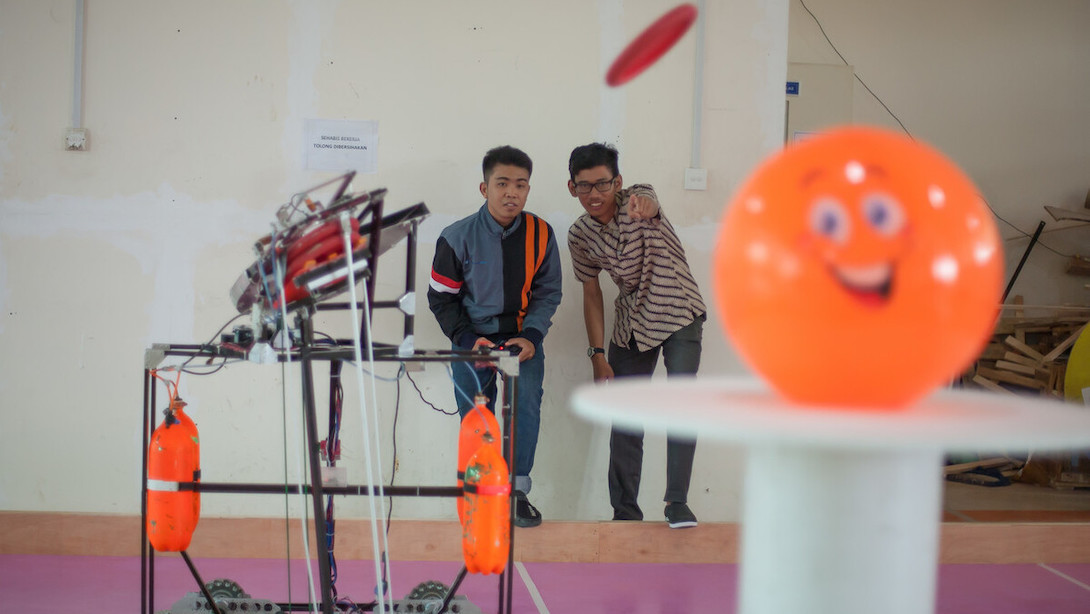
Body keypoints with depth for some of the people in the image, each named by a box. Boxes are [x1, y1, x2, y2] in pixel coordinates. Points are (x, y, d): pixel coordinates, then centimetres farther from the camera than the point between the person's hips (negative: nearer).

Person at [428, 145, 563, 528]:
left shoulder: (541, 234, -7)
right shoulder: (458, 237, -12)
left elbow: (548, 292, 3)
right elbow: (441, 297, -3)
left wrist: (531, 336, -11)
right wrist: (468, 341, -14)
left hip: (523, 337, 0)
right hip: (473, 340, 0)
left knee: (527, 401, -20)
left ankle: (517, 491, -11)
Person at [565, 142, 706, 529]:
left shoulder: (637, 198, -18)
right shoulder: (580, 235, -5)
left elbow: (650, 206, -44)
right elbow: (592, 293, 4)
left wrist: (645, 207, -70)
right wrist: (598, 354, -1)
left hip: (678, 313, -4)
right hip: (632, 323, 4)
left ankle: (677, 502, -12)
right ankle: (625, 513, 14)